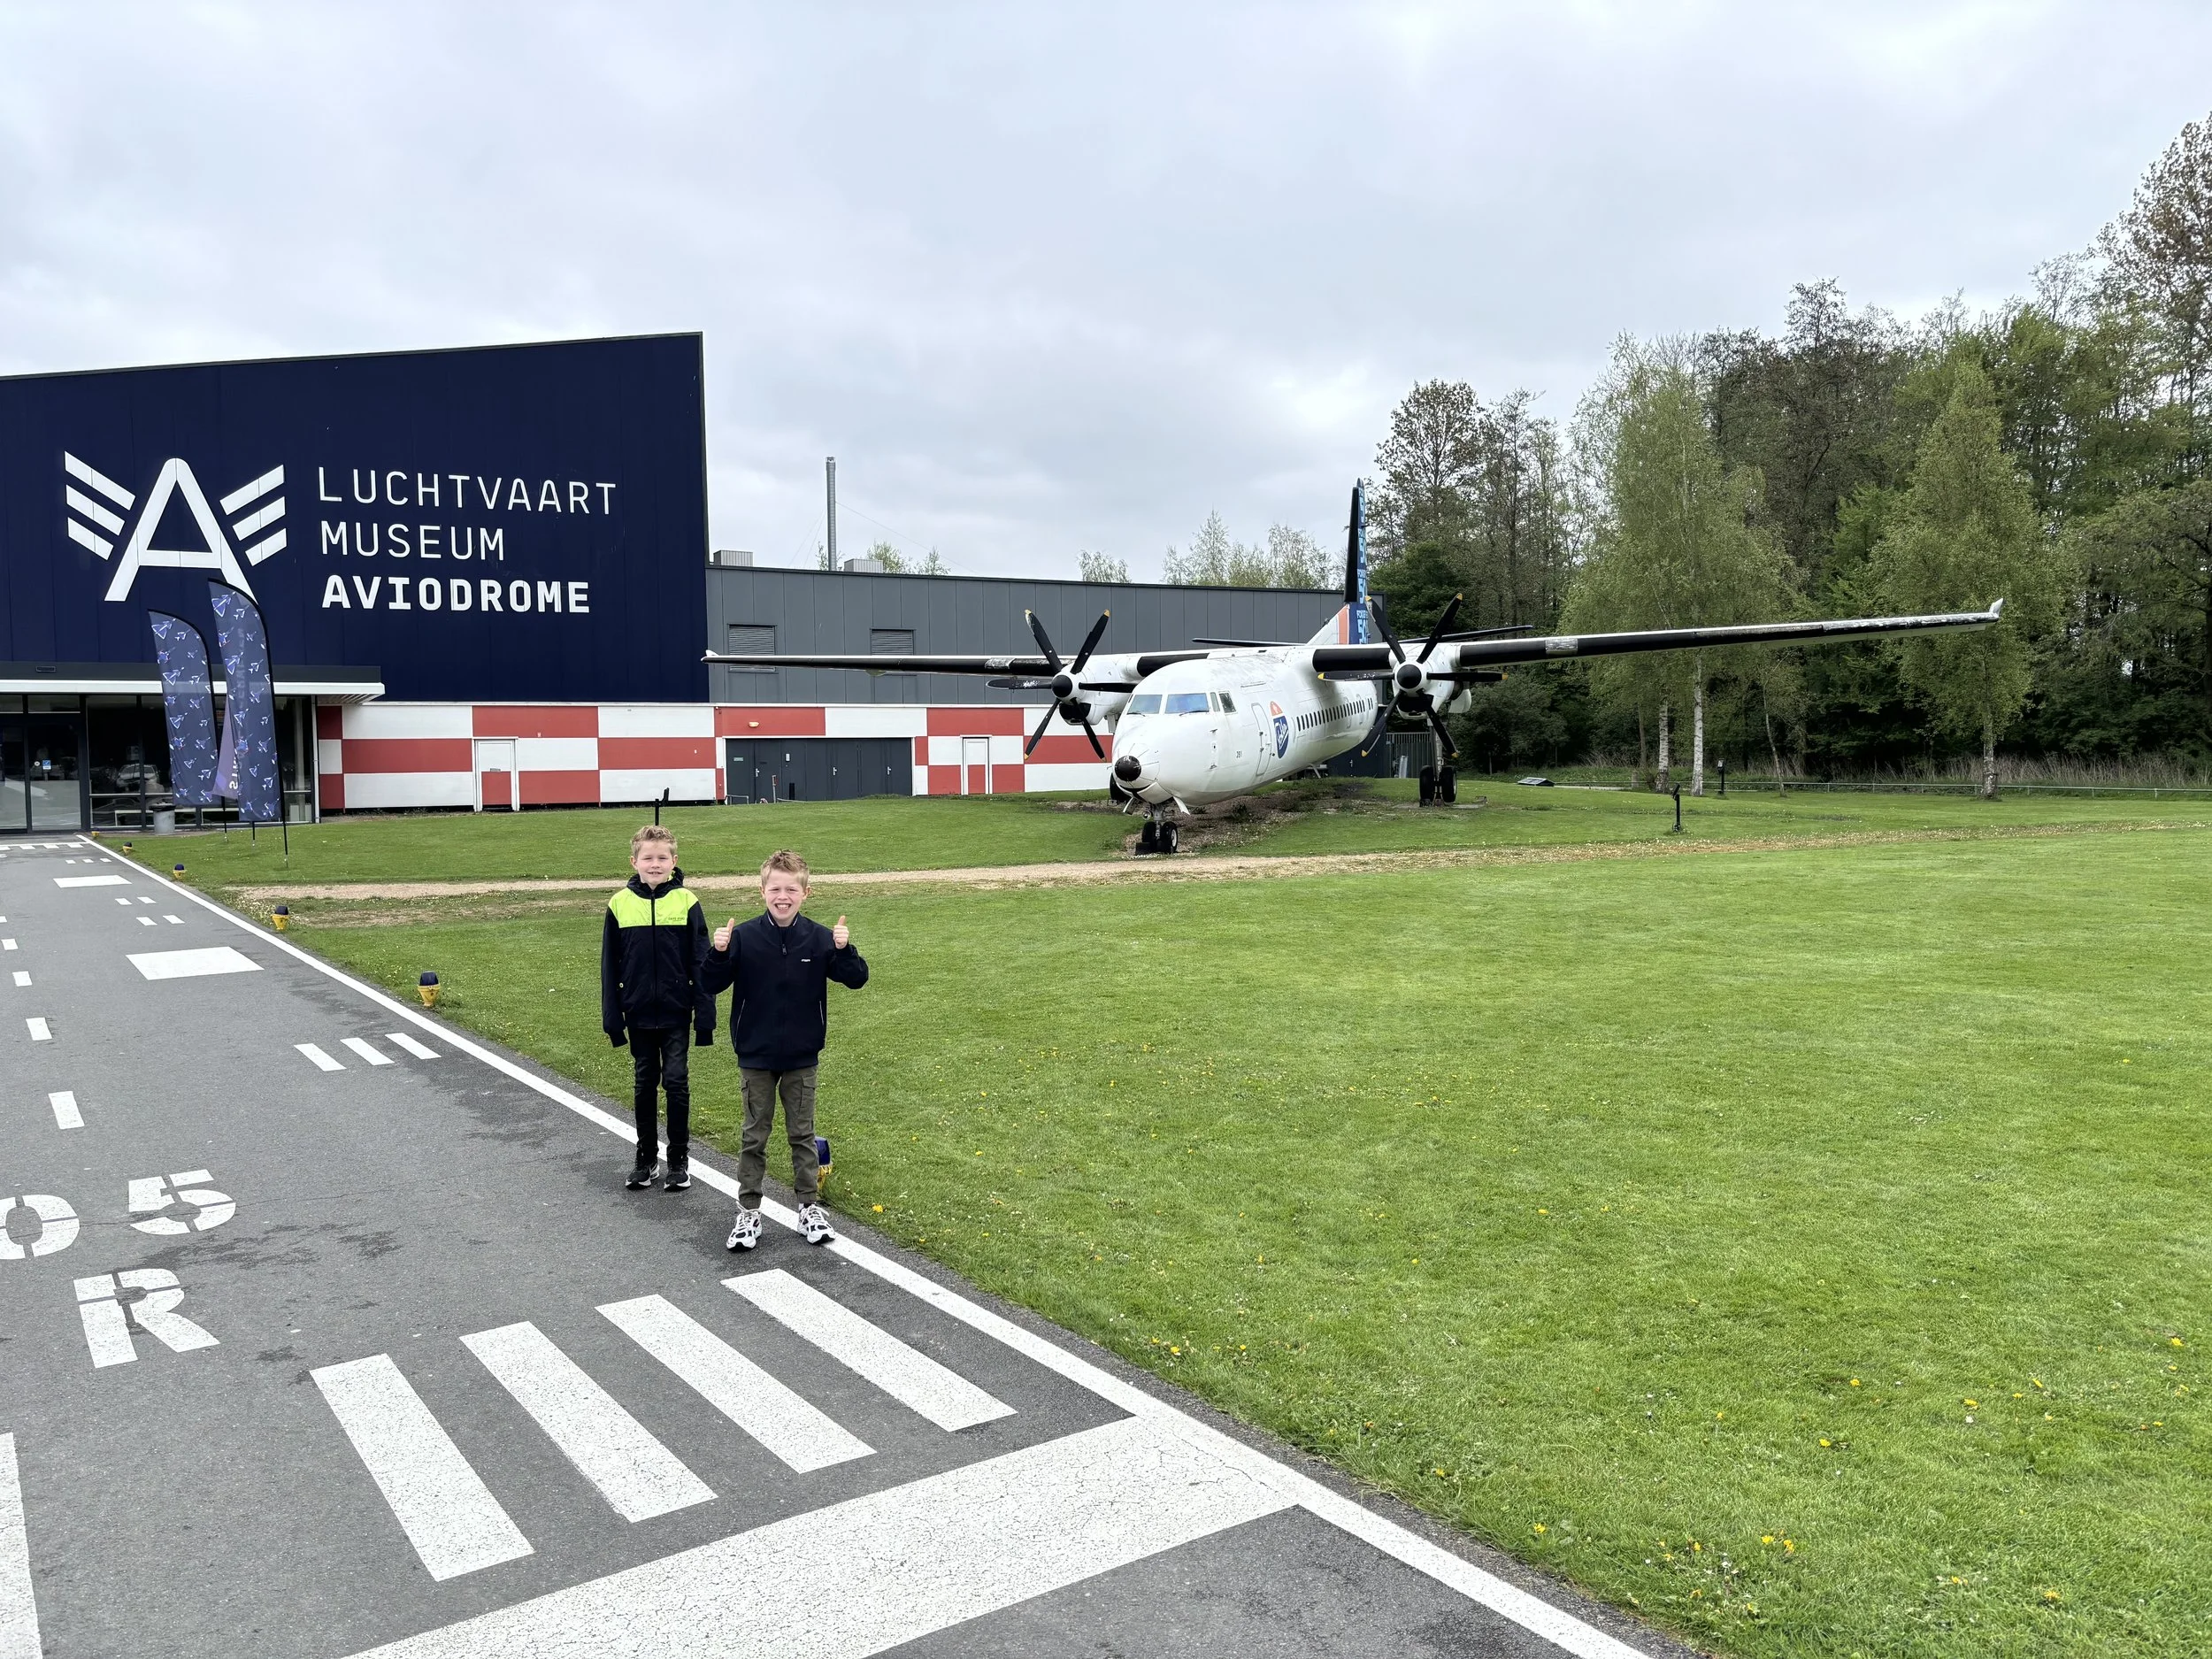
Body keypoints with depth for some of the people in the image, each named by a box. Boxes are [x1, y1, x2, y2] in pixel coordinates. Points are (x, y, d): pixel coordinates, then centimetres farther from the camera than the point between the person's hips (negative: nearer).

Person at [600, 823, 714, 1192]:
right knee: (644, 1085, 12)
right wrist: (612, 1016, 1)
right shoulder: (620, 904, -1)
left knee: (677, 1082, 3)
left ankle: (679, 1159, 16)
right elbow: (610, 965, 4)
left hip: (676, 1013, -2)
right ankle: (645, 1157, 24)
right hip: (639, 1014, 2)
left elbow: (701, 963, -3)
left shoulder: (686, 902, -6)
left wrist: (705, 1014, -6)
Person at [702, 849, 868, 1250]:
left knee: (802, 1134, 13)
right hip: (755, 1056, -1)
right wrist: (718, 953, -26)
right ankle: (748, 1212, 20)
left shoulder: (819, 938, -7)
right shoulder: (743, 937, -10)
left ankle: (810, 1206, 25)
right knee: (754, 1137, 10)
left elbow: (856, 979, -5)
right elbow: (711, 986, -8)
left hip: (802, 1057, 1)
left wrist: (844, 949, -24)